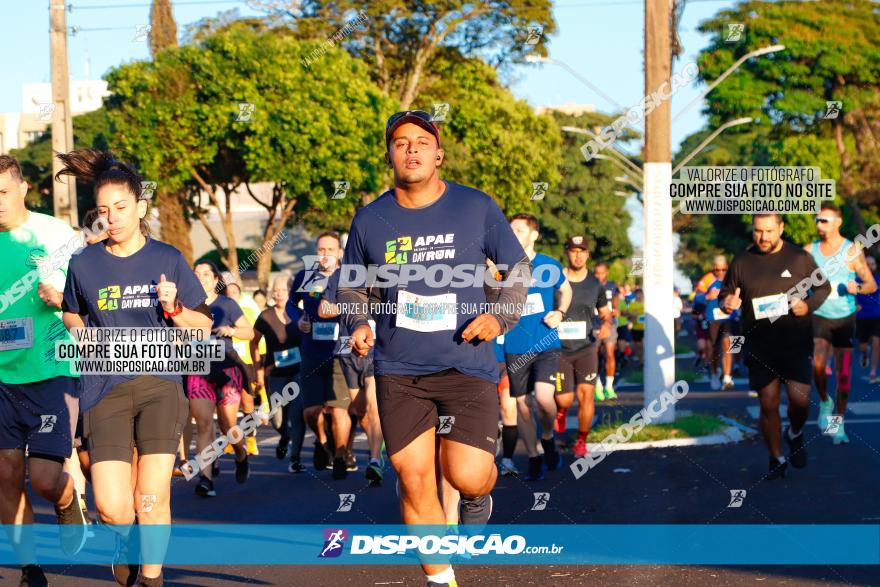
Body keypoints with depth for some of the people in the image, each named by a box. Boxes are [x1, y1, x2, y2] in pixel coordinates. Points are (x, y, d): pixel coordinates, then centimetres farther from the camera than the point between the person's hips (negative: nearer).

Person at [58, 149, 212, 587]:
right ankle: (126, 540, 25)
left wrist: (174, 308, -11)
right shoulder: (84, 264, 5)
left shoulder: (168, 260, 3)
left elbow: (203, 326, 8)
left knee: (153, 498, -8)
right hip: (105, 390, 0)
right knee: (111, 507, -9)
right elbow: (72, 316, 23)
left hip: (159, 385, 0)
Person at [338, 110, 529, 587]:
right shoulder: (370, 219, 3)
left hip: (467, 365, -2)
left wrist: (501, 316, -8)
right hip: (399, 371, 2)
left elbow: (517, 268, 8)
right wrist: (358, 323, -2)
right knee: (415, 480, -1)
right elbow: (350, 284, 17)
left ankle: (477, 495, 25)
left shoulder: (476, 208, -1)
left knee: (467, 477, -13)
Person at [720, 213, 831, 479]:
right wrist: (727, 304, -13)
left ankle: (795, 434, 21)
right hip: (759, 345, 1)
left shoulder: (800, 258, 2)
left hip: (795, 344, -1)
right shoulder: (742, 262, 5)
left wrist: (808, 305, -9)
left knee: (800, 400, -12)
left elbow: (824, 288, 11)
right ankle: (777, 459, 17)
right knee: (768, 405, 1)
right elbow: (725, 295, 11)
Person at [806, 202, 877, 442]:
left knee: (843, 374, -1)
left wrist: (858, 288, -24)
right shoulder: (809, 251, -1)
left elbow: (872, 285, -3)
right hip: (819, 317, 1)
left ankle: (839, 425, 13)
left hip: (844, 320, -1)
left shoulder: (852, 251, -7)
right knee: (818, 365, -19)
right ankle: (825, 402, 10)